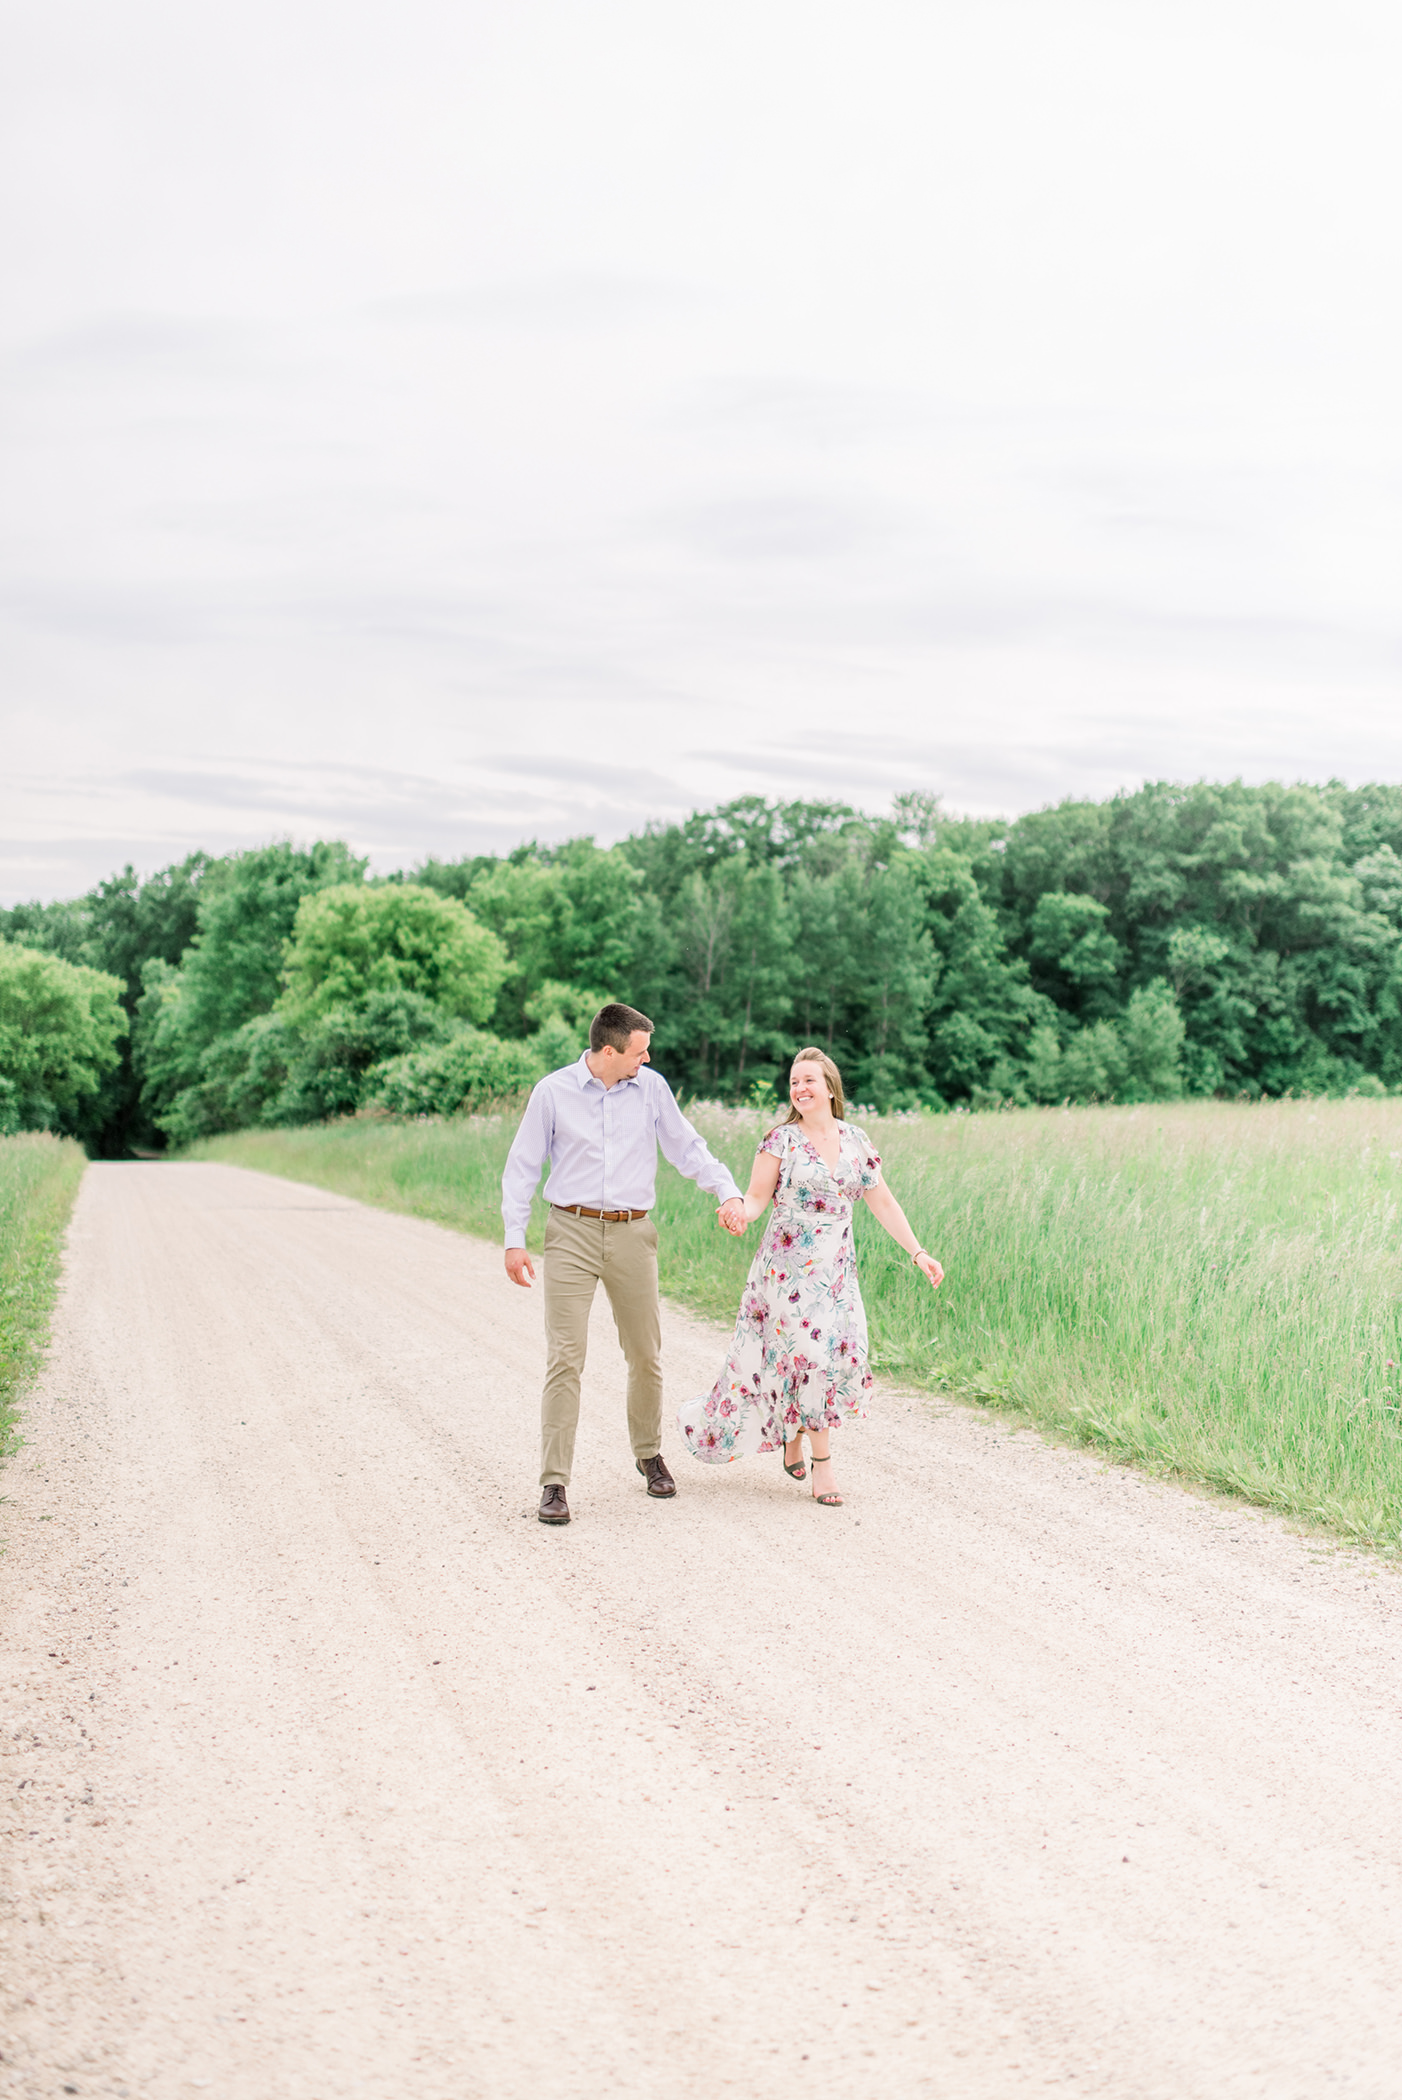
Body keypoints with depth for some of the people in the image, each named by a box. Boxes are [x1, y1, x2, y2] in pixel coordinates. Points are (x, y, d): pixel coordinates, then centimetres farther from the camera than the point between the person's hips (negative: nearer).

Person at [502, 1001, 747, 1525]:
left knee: (646, 1356, 11)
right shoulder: (553, 1092, -3)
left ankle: (649, 1454, 34)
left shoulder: (651, 1088, 4)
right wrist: (514, 1239, -2)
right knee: (565, 1360, -8)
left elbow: (687, 1148, 11)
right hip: (572, 1233, -3)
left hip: (631, 1234, 3)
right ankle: (554, 1483, -4)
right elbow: (522, 1167, 3)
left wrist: (729, 1192, -3)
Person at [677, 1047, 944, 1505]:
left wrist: (918, 1253, 5)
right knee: (812, 1352, -10)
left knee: (840, 1354, -3)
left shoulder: (856, 1141, 7)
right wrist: (739, 1213, -28)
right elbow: (756, 1197, -5)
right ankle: (821, 1463, 1)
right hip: (789, 1265, -4)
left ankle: (794, 1439, 21)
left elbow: (882, 1204, 10)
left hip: (836, 1269, 4)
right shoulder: (781, 1139, -3)